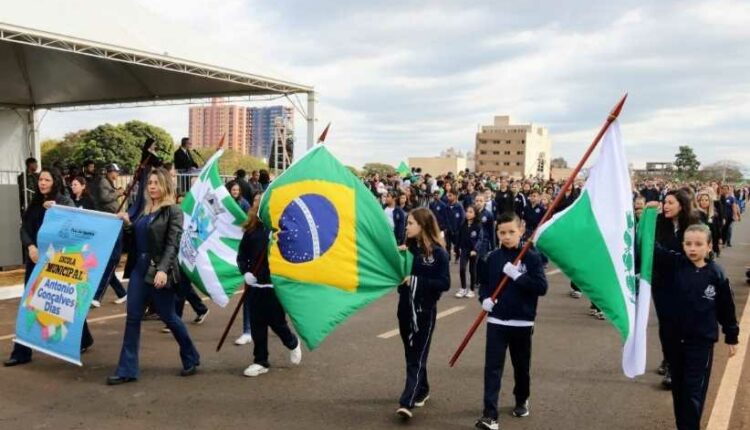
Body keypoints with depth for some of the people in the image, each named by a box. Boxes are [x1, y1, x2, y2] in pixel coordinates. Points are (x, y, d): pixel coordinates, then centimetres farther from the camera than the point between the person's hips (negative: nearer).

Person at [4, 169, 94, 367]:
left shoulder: (65, 202, -4)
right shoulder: (34, 203, 11)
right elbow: (24, 228, 4)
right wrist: (30, 247, -13)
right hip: (35, 259, 5)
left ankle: (84, 339, 26)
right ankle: (22, 352, 8)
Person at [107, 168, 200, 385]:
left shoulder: (173, 211, -7)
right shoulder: (145, 209, 13)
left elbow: (172, 244, -16)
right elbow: (138, 238, 15)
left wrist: (163, 269, -27)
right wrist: (128, 223, -1)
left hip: (159, 269, -7)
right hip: (140, 267, 7)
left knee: (168, 316, 4)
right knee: (132, 317, 4)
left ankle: (191, 359, 24)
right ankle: (127, 370, 10)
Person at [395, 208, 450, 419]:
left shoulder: (438, 253, -11)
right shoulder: (407, 247, 4)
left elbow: (445, 283, -15)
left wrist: (416, 280, -21)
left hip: (425, 311, -6)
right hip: (405, 308, 6)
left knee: (417, 357, -4)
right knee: (411, 354, 17)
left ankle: (407, 402, -7)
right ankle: (421, 390, 34)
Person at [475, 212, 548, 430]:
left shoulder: (531, 257, -6)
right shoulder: (492, 258, 1)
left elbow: (542, 287, -13)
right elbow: (483, 282, 13)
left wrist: (517, 275, -22)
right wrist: (484, 298, -6)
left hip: (522, 323, -1)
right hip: (496, 321, 1)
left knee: (521, 367, 16)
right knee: (492, 368, -5)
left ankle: (521, 401, 41)